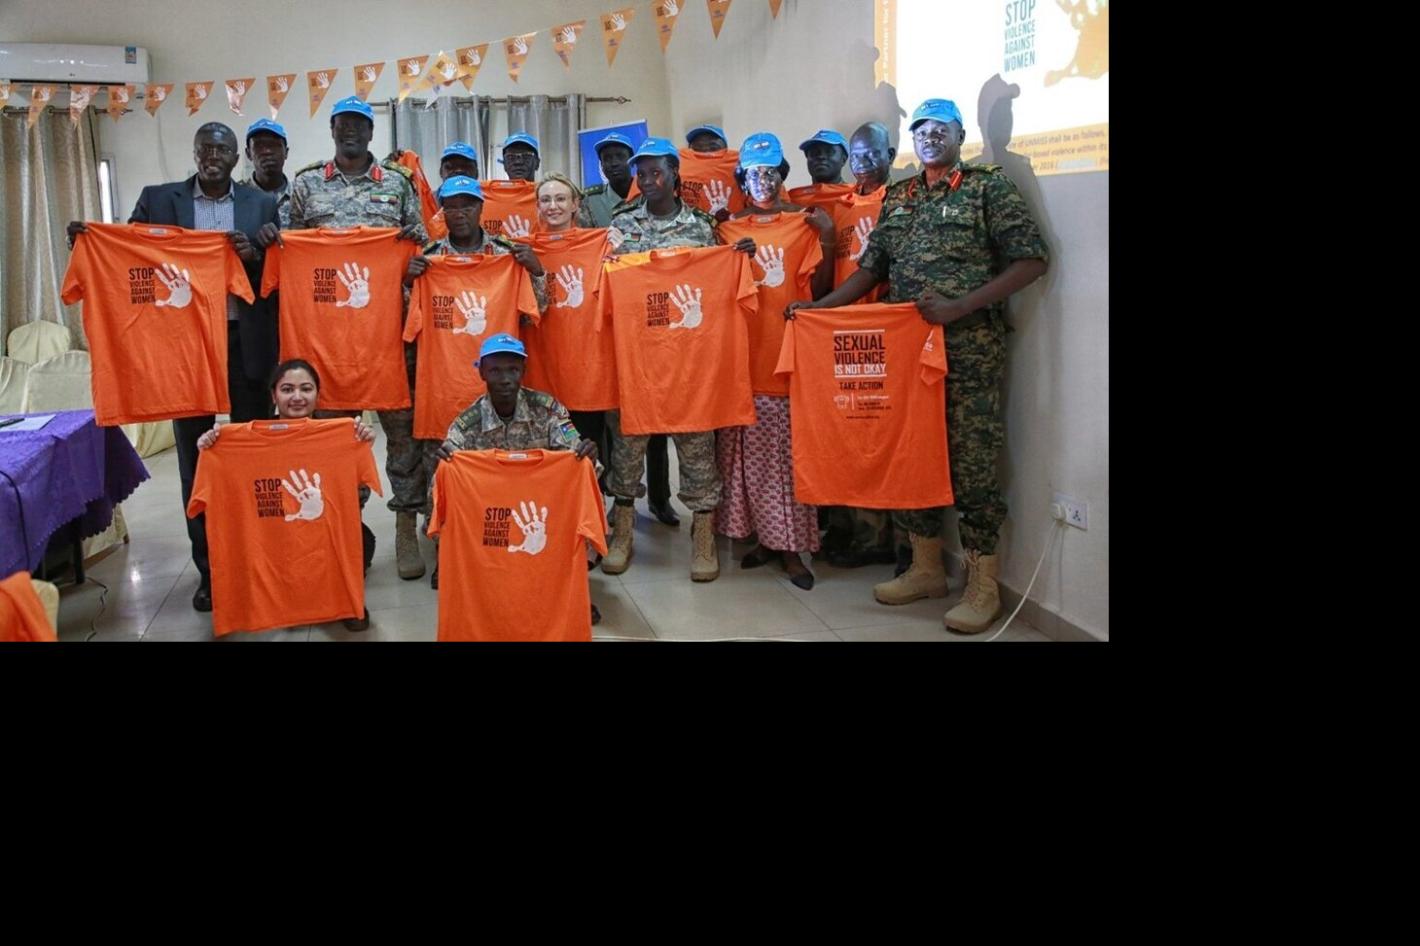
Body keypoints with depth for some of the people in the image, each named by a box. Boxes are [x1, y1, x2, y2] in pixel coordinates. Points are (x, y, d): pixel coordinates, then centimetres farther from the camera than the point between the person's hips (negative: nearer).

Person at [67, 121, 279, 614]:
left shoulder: (262, 204, 7)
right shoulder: (158, 199, 8)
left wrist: (254, 255, -14)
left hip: (247, 344, 0)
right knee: (194, 457, 5)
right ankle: (208, 568, 14)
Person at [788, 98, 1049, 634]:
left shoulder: (988, 186, -1)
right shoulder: (897, 197, 15)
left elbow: (1030, 261, -8)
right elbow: (871, 268, 17)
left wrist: (959, 307, -17)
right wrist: (819, 306, 3)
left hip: (969, 344, -5)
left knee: (971, 460, -5)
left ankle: (983, 586, 4)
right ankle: (926, 568, 21)